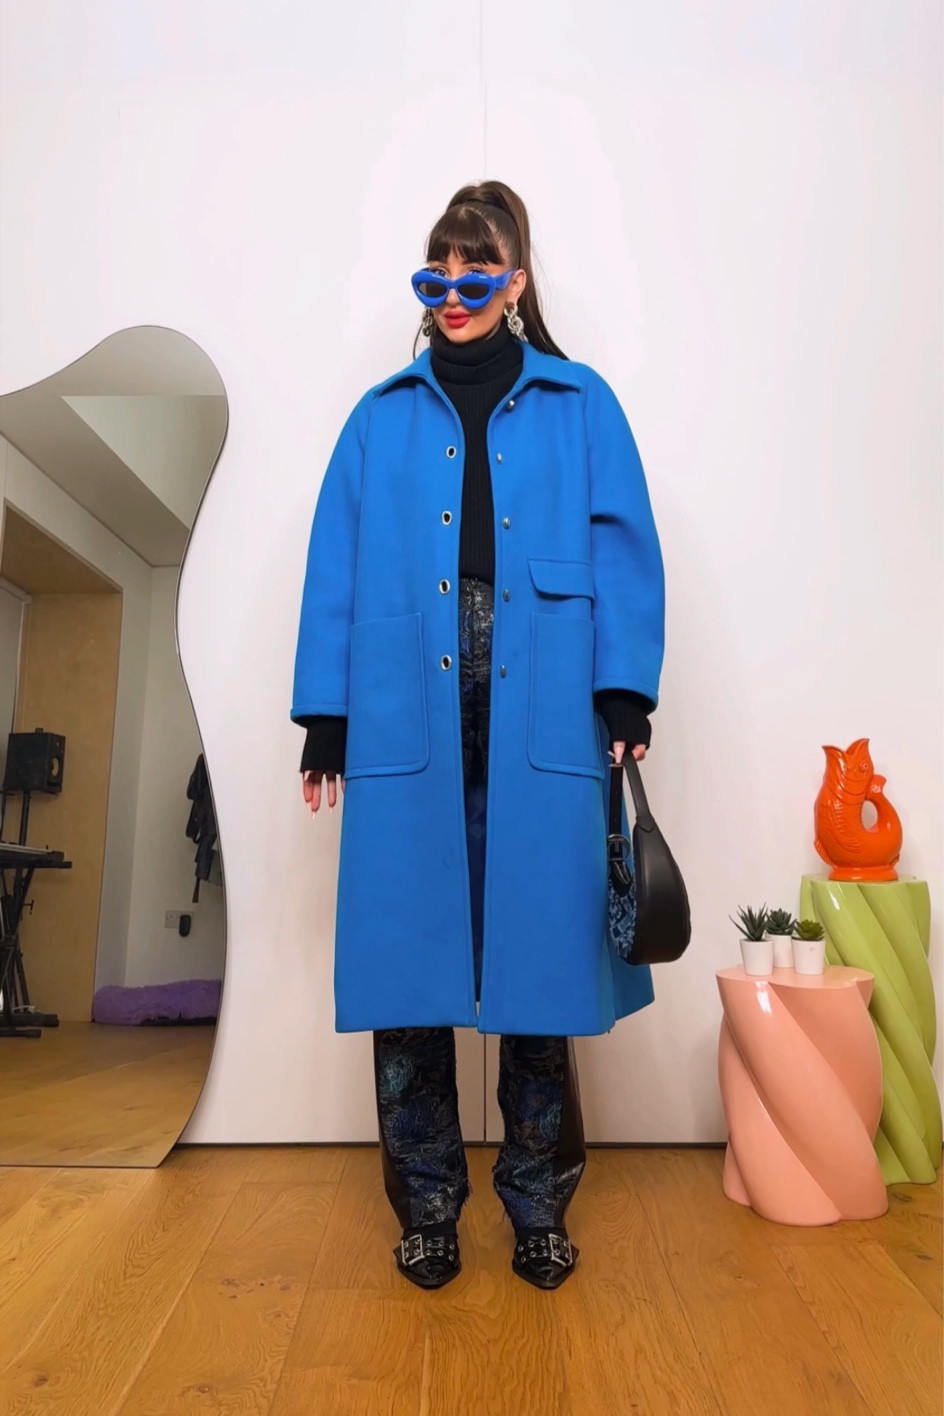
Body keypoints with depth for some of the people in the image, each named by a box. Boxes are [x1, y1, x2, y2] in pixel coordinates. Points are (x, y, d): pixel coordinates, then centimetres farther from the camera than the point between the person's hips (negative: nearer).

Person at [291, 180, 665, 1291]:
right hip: (408, 722, 1)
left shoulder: (581, 408, 13)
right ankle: (426, 1206, 24)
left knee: (541, 956, 3)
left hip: (541, 723, 0)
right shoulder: (382, 418, 16)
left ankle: (538, 1206, 26)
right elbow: (336, 567, 10)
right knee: (405, 953, 3)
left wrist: (625, 694, -6)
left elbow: (623, 554, 6)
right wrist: (324, 715, 3)